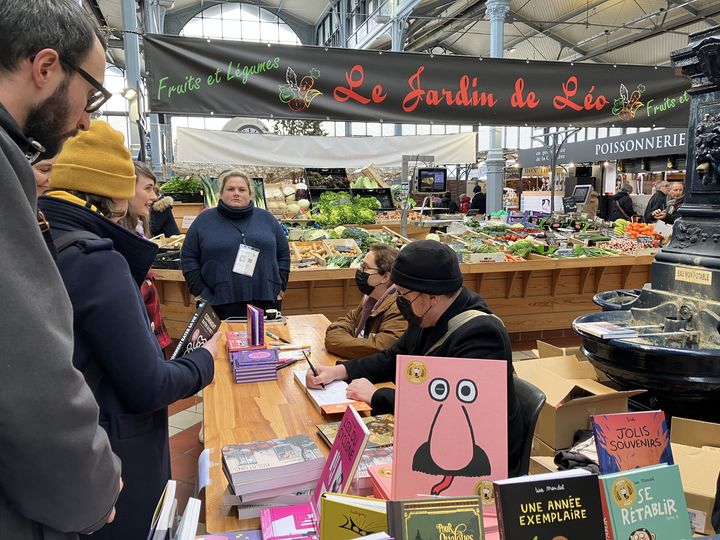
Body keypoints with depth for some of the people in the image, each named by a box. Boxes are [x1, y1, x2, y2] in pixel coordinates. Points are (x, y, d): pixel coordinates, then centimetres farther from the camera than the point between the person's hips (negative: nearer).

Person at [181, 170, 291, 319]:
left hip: (265, 302, 2)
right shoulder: (205, 220, 6)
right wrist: (200, 292, -3)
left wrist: (280, 287, 5)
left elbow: (283, 254, 14)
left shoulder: (266, 218, 11)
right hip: (219, 305, -1)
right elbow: (188, 257, 6)